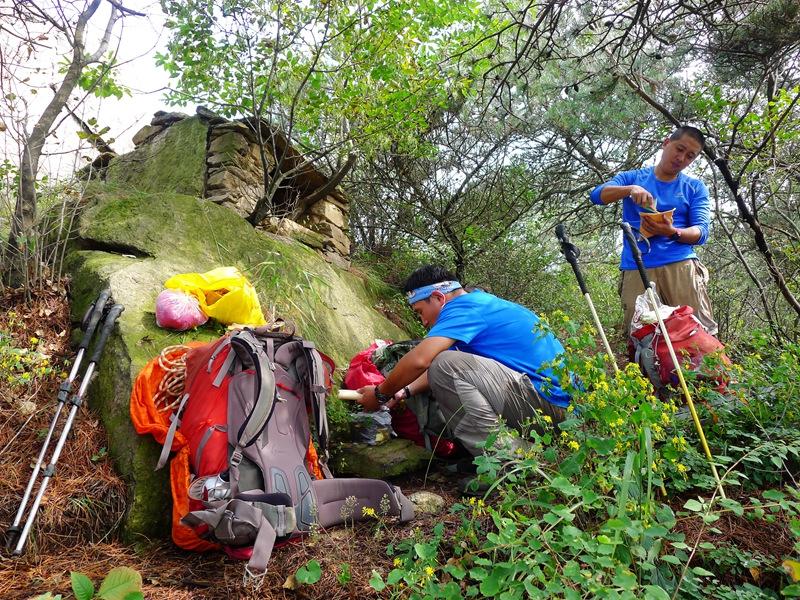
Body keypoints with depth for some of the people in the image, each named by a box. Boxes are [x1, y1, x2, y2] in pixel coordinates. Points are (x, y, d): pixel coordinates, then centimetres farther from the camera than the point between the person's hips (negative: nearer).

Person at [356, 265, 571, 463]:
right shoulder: (479, 302, 18)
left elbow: (418, 360, -24)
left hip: (545, 398, -10)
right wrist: (405, 391, 15)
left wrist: (380, 394, -8)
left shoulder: (463, 306, -13)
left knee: (446, 366, -22)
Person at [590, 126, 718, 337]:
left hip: (681, 265, 1)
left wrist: (672, 232, -17)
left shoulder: (695, 188, 17)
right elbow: (596, 195, 0)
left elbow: (701, 232, 5)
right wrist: (630, 189, -18)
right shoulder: (633, 177, 17)